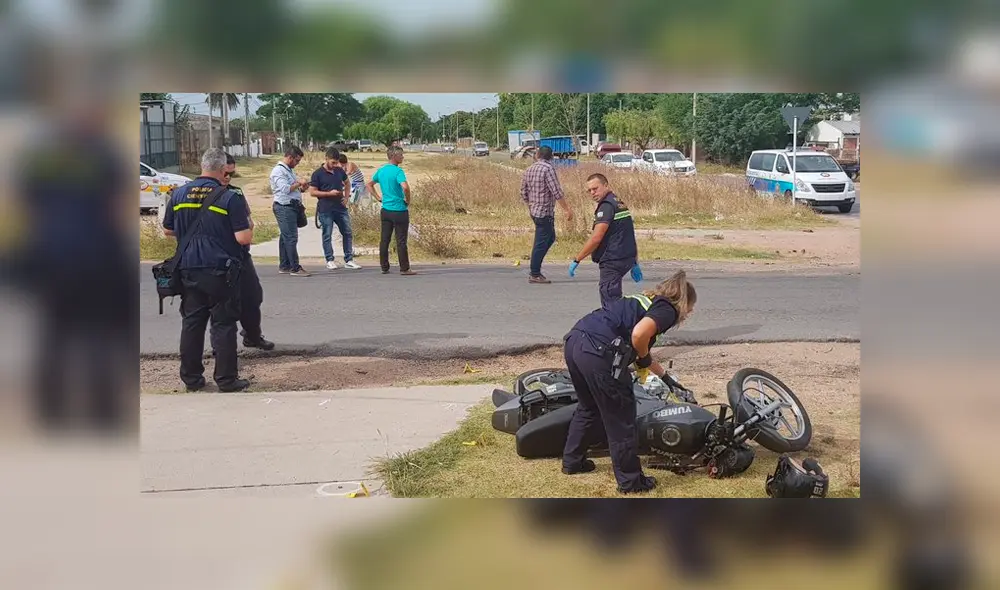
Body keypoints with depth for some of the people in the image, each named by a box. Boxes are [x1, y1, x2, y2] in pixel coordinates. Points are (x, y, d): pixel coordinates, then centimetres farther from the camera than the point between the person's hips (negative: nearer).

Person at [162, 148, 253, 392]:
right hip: (220, 270, -4)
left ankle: (191, 377, 17)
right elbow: (244, 238, -15)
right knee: (224, 325, 3)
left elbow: (168, 230, 14)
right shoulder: (231, 198, -12)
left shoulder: (179, 194, 3)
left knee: (192, 322, 13)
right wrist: (248, 225, 6)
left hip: (188, 270, 4)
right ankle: (226, 379, 5)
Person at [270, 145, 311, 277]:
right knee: (291, 238, -10)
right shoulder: (279, 171, -13)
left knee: (285, 237, 13)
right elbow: (285, 189, -22)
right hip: (284, 208, -10)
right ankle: (295, 268, -10)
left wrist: (301, 187, 7)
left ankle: (284, 266, 18)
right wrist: (299, 183, -13)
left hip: (290, 207, 10)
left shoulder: (288, 170, 18)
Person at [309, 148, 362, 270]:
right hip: (325, 210, -5)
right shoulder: (318, 174, -8)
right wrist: (329, 193, -17)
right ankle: (330, 260, 11)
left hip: (341, 208, 5)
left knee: (347, 233, 5)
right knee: (327, 235, 2)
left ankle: (348, 260, 12)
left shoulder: (339, 171, 8)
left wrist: (346, 197, 9)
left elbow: (347, 184, 24)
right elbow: (312, 192, -9)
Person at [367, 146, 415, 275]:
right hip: (399, 210, -7)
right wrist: (408, 200, -14)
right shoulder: (398, 171, -16)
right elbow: (405, 187, -30)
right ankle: (404, 268, 4)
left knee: (384, 240, 10)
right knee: (401, 241, 0)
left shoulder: (381, 170, 7)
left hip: (385, 210, 7)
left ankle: (384, 268, 15)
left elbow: (369, 184, 19)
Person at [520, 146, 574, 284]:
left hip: (534, 211, 8)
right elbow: (556, 192, -19)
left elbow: (523, 193, 13)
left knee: (550, 238, 21)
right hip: (545, 212, -8)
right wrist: (567, 209, -13)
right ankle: (534, 275, 3)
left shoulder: (529, 170, 9)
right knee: (541, 243, -2)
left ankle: (535, 269, 20)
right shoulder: (548, 168, -14)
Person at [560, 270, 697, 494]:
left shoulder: (644, 299, 29)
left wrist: (662, 374, 48)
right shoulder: (667, 310, 3)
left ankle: (572, 461, 44)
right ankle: (630, 481, 16)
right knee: (620, 420, 6)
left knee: (589, 408, 31)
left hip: (574, 341, 9)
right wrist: (645, 359, 4)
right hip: (598, 353, -9)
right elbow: (639, 334, -16)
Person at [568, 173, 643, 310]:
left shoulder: (606, 206, -15)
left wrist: (576, 260, -16)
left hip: (612, 261, -10)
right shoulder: (620, 204, 16)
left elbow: (596, 238, -21)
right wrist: (634, 263, 24)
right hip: (627, 258, 10)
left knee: (610, 305, -9)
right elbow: (629, 236, 20)